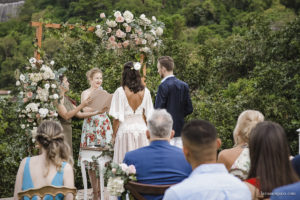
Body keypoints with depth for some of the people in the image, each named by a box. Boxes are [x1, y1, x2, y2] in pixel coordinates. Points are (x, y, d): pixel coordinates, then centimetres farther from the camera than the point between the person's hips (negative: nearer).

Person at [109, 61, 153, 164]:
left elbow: (117, 117, -8)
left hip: (125, 129, -3)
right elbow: (148, 115, 6)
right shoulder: (145, 91, 0)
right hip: (141, 129, 3)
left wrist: (114, 135, 3)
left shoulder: (120, 91, -10)